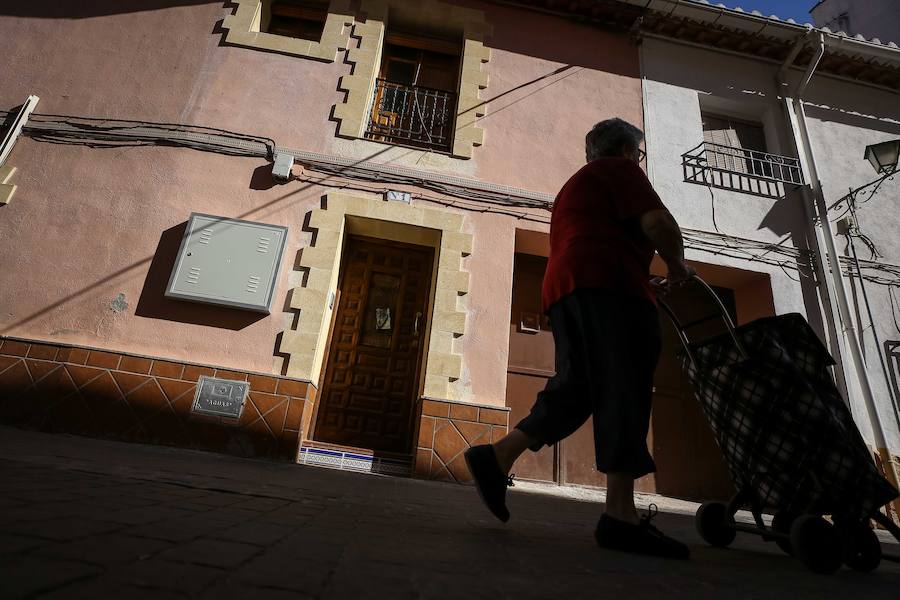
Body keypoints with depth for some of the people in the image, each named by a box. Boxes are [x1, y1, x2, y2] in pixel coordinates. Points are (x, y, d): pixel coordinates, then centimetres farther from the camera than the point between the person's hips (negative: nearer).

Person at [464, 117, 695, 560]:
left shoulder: (574, 185, 36)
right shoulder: (621, 170, 9)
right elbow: (659, 224, -7)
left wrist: (642, 284, 33)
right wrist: (677, 266, 12)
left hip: (563, 286, 9)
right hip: (608, 287, -8)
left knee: (576, 388, 4)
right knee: (624, 391, -12)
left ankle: (498, 456, -6)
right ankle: (621, 515, -13)